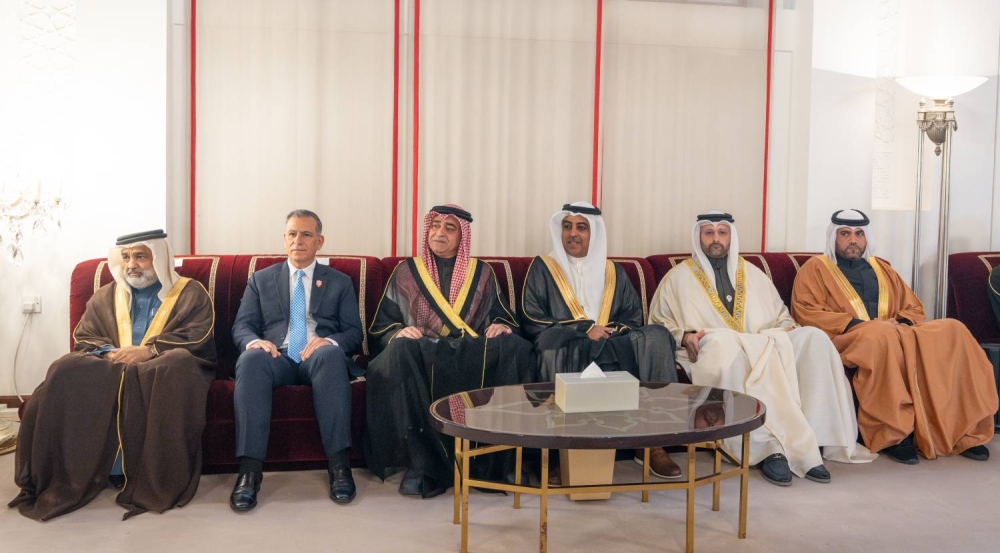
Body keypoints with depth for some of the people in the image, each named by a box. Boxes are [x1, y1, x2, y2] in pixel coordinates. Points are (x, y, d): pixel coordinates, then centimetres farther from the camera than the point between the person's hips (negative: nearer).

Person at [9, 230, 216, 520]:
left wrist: (149, 350, -16)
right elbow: (83, 338, 15)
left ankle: (157, 479, -38)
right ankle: (62, 475, -29)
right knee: (68, 373, -27)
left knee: (178, 367, -39)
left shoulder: (191, 293, 12)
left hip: (162, 366, -3)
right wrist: (109, 353, -9)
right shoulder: (104, 297, 25)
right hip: (111, 365, 4)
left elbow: (198, 337, -3)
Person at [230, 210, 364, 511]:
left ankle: (339, 465, -37)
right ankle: (250, 469, -37)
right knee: (251, 358, -35)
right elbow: (241, 327, 13)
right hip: (277, 359, 1)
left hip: (320, 358, -1)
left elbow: (354, 333, 10)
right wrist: (254, 341, -13)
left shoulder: (340, 282, 19)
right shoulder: (261, 280, 22)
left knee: (330, 354, -37)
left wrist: (330, 341, -14)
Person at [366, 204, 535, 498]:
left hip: (473, 357, 1)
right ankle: (425, 464, -35)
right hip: (423, 355, -1)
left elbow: (500, 316, 16)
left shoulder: (482, 273, 19)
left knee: (515, 348, -30)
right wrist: (399, 333, -13)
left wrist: (501, 325, -9)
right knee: (402, 351, -37)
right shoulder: (406, 272, 15)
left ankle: (495, 459, -27)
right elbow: (382, 326, 11)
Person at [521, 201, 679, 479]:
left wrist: (612, 332, -8)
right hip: (567, 351, -3)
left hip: (612, 345, 4)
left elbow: (634, 317, 15)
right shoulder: (542, 268, 10)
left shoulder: (612, 271, 21)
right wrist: (584, 329, -12)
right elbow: (533, 321, -1)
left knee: (657, 336, -26)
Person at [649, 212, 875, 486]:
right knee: (723, 343, -40)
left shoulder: (752, 273, 24)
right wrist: (685, 335, -11)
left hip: (766, 348, 4)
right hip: (714, 353, -4)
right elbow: (658, 323, 9)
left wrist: (788, 329, 3)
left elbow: (780, 315, 27)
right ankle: (770, 446, -38)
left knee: (813, 337, -22)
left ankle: (812, 440, -29)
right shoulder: (679, 277, 14)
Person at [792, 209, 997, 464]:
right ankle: (894, 433, -32)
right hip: (847, 339, -5)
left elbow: (914, 308, 23)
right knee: (879, 337, -39)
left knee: (952, 331, -19)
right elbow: (805, 312, -5)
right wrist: (857, 324, -15)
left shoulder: (881, 268, 26)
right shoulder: (815, 268, 9)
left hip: (896, 335, 6)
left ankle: (961, 429, -18)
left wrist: (901, 323, -2)